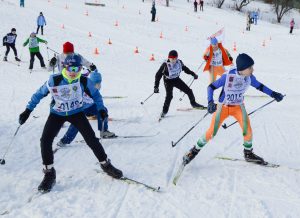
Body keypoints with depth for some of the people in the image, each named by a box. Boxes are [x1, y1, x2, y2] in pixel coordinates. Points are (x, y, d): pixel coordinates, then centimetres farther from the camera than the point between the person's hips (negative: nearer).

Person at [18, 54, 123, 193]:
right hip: (57, 114, 0)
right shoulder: (55, 80, -21)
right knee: (45, 140, -15)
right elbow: (39, 94, -7)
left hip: (76, 113, 0)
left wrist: (101, 109, -11)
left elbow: (95, 94, 2)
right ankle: (49, 173, 1)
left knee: (91, 138, -7)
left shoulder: (84, 81, -16)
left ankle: (105, 164, 14)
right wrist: (27, 111, -8)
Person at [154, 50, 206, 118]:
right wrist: (156, 86, -24)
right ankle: (164, 111, -7)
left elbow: (185, 68, 9)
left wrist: (193, 74, 11)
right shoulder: (165, 65, -26)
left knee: (188, 90, 6)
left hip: (176, 79, 5)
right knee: (169, 96, -23)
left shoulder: (179, 62, -13)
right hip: (168, 81, -5)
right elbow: (158, 75, -20)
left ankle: (193, 103, 30)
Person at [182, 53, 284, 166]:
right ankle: (195, 150, 19)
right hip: (223, 107, -3)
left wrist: (273, 94, 1)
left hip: (238, 107, 3)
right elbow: (211, 87, -20)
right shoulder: (227, 76, -29)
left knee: (247, 130, -8)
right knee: (211, 132, -1)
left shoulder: (249, 77, -15)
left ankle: (248, 154, 18)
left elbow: (259, 86, 5)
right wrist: (210, 102, -34)